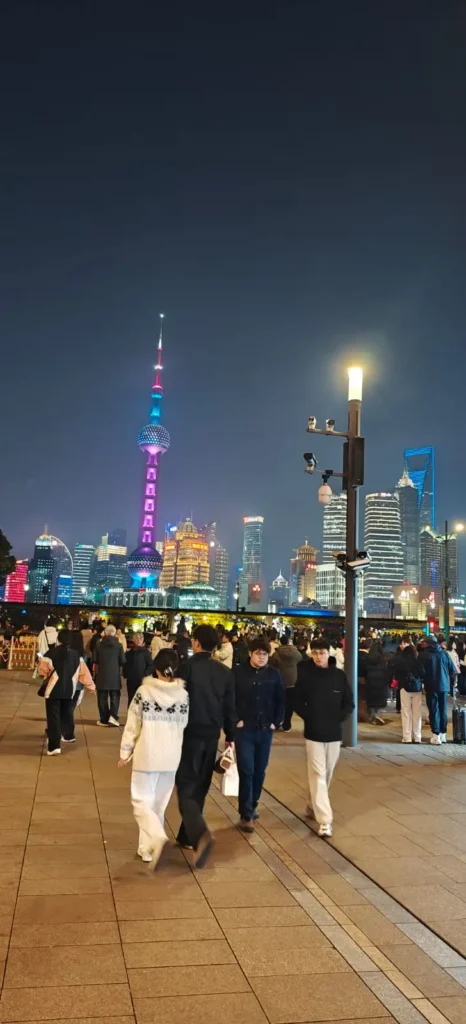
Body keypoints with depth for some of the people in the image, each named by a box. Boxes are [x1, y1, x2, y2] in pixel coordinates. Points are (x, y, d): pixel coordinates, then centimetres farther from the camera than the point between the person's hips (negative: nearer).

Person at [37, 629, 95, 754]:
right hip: (69, 690, 5)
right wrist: (90, 685, 16)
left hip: (53, 690, -5)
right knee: (67, 713, 26)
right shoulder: (75, 655, 1)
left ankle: (54, 746, -14)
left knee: (53, 717, -4)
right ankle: (68, 736, 44)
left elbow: (42, 670, -5)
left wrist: (40, 662, 17)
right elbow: (83, 671, 6)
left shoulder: (51, 654, -13)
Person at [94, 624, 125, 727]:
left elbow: (95, 660, -1)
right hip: (115, 675, -1)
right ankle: (113, 716, -6)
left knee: (102, 697, 9)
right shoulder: (118, 645, -8)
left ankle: (104, 719, 11)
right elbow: (122, 661, -5)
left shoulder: (99, 645, -5)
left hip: (102, 674, 1)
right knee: (115, 696, 10)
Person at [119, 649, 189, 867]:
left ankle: (157, 838, -16)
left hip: (147, 755, -3)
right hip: (172, 757, 3)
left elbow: (133, 725, -5)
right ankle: (147, 847, 22)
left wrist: (125, 752, 6)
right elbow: (185, 726, 5)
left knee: (142, 801, 7)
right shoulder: (183, 695, -3)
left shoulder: (144, 691, -11)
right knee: (159, 803, 17)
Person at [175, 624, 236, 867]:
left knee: (187, 786, -1)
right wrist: (230, 736, 17)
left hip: (189, 732, -5)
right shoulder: (225, 672, 3)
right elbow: (229, 708, 7)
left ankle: (200, 834, -22)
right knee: (199, 786, 16)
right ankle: (187, 836, 25)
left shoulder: (186, 666, -11)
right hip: (212, 734, 5)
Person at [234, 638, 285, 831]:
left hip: (265, 729, 4)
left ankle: (252, 806, 32)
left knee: (260, 770, 14)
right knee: (246, 771, -5)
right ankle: (246, 815, 1)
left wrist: (276, 722, 1)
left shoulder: (274, 674, 1)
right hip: (244, 729, -3)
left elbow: (281, 700, 8)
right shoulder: (238, 672, -8)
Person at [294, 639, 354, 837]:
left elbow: (349, 703, 4)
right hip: (313, 732, -2)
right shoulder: (305, 675, -5)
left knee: (327, 774, 15)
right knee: (317, 775, -5)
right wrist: (309, 717, -10)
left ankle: (314, 806, 35)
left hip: (334, 733, 2)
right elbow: (297, 702, 1)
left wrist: (338, 718, -8)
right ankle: (324, 820, -4)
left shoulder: (339, 676, -2)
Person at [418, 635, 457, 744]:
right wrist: (452, 682, 16)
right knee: (443, 710, 13)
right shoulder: (444, 653, 2)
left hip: (431, 686, -3)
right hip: (444, 686, 3)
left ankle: (436, 735, -2)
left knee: (434, 710, 2)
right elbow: (452, 670, 4)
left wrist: (423, 682, 6)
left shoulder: (423, 655, -9)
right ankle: (443, 734, 19)